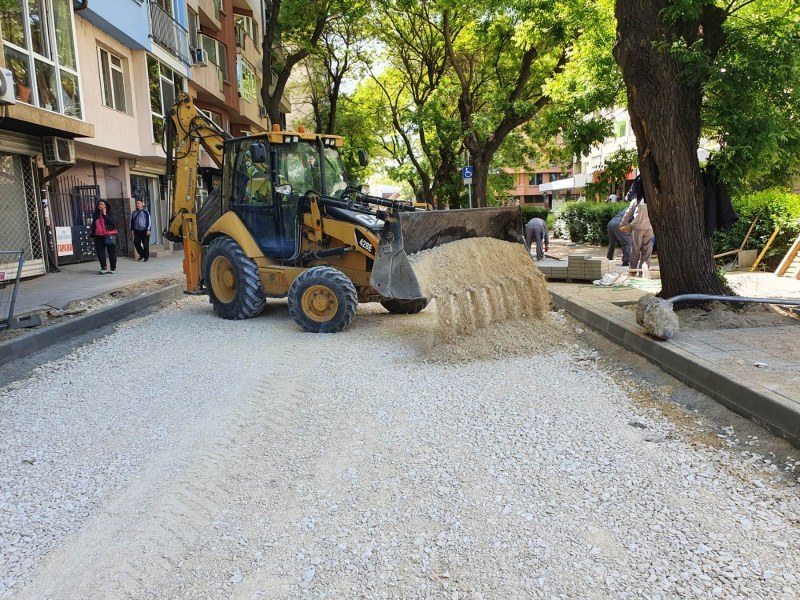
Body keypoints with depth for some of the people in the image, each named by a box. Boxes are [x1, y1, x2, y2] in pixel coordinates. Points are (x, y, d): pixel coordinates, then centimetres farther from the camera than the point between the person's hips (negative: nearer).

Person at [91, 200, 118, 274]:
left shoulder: (109, 214, 1)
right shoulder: (95, 215, 12)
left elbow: (112, 222, -16)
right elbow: (93, 225, 17)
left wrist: (105, 214, -16)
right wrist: (93, 234, 14)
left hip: (109, 235, -4)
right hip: (99, 237, 4)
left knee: (111, 252, 3)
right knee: (100, 253, 0)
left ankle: (113, 268, 12)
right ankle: (103, 268, 10)